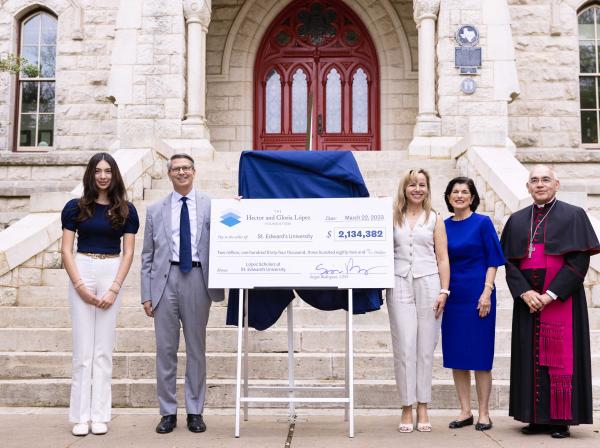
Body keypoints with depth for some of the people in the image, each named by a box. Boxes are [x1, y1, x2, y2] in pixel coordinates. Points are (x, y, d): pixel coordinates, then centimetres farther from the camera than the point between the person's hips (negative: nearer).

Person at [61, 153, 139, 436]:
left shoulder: (126, 210, 5)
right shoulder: (75, 207, 4)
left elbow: (128, 252, 2)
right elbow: (66, 250, 1)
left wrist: (114, 289, -7)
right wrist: (80, 285, -9)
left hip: (112, 274, 0)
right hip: (82, 272, 0)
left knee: (103, 348, 3)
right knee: (83, 346, 0)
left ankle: (100, 415, 9)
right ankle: (80, 416, 6)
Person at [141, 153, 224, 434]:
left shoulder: (211, 206, 6)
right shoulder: (156, 210, 11)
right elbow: (147, 256, 9)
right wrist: (146, 294, 3)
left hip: (197, 279, -1)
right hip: (165, 280, 1)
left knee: (196, 348, 6)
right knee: (165, 349, 4)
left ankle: (195, 412, 17)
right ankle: (168, 412, 15)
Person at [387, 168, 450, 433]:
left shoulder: (434, 219, 10)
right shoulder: (393, 218, 11)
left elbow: (442, 258, 7)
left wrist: (444, 291, -2)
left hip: (428, 283, 0)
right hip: (400, 285, 0)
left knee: (425, 347, 2)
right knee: (404, 346, -4)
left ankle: (423, 408, 11)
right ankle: (407, 409, 4)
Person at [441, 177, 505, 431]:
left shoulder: (482, 223, -2)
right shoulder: (444, 226, 9)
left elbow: (493, 260, -5)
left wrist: (486, 292, -13)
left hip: (477, 295, -4)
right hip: (452, 296, 5)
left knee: (480, 355, 0)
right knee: (455, 355, 6)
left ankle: (484, 414, 10)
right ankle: (465, 412, 16)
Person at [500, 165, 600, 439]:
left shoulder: (573, 216, 0)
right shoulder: (517, 220, 11)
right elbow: (509, 262, 6)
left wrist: (551, 294, -15)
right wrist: (524, 292, -10)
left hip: (561, 300, -4)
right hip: (528, 301, 4)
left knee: (561, 357, -2)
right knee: (531, 358, 4)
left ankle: (561, 419, 6)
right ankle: (536, 418, 12)